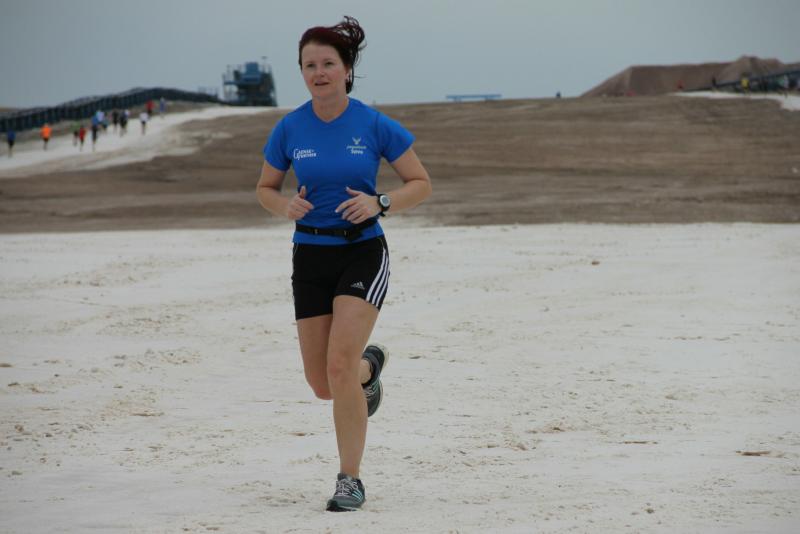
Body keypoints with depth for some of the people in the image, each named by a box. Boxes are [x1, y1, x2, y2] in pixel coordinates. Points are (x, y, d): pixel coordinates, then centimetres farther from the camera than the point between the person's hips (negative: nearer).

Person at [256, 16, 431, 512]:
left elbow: (421, 183, 0)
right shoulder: (290, 129, -1)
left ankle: (351, 480, -6)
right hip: (310, 257, 3)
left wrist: (379, 203, -18)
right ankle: (370, 365, 45)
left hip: (362, 253, -3)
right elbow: (266, 188, 12)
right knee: (322, 384, 7)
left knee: (339, 367, -19)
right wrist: (286, 206, -11)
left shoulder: (375, 125, -8)